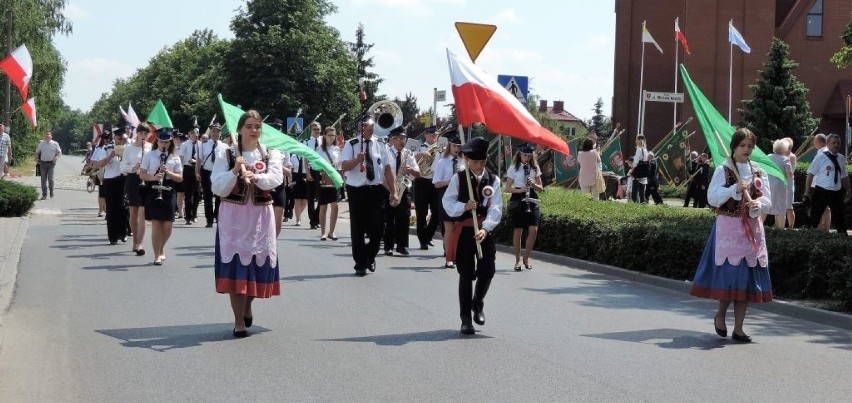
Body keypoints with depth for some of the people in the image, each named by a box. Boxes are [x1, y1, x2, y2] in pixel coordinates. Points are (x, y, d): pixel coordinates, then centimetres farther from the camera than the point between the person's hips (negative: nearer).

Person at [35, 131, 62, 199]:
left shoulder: (55, 144, 4)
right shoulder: (41, 143, 11)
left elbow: (60, 152, 7)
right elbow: (37, 152, 21)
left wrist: (57, 157, -12)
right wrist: (36, 159, 6)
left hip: (51, 163, -3)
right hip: (43, 163, 3)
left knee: (50, 178, -10)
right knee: (43, 179, 2)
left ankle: (51, 192, 11)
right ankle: (44, 194, 6)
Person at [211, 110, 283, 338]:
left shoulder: (271, 155, 6)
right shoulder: (226, 155, 2)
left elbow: (276, 179, -14)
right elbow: (218, 189, -5)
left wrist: (254, 176, -31)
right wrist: (235, 171, -19)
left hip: (260, 217, 2)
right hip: (233, 216, -2)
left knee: (257, 262, 6)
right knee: (235, 266, -7)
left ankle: (247, 306, 35)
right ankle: (239, 320, -1)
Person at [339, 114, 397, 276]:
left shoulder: (380, 146, 9)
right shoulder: (351, 145, 0)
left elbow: (388, 169, 9)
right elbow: (344, 167, -8)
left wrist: (393, 191, 4)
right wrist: (357, 160, -26)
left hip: (377, 190, 2)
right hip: (357, 191, -2)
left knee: (377, 228, 3)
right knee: (358, 230, 3)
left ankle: (370, 256, 29)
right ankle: (360, 264, 14)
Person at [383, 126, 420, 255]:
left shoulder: (408, 154, 8)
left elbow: (418, 173, 3)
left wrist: (411, 170, -19)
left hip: (403, 189, 3)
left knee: (404, 218, 1)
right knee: (389, 219, -1)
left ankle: (402, 246, 11)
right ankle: (388, 247, 6)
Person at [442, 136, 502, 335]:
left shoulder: (493, 180, 1)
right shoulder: (458, 178, 0)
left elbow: (496, 207, -6)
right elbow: (447, 202, -1)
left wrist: (485, 228, -20)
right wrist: (464, 207, -19)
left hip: (485, 231, 1)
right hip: (464, 231, -1)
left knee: (487, 271, -3)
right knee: (466, 275, 1)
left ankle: (478, 303, 28)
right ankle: (466, 319, 10)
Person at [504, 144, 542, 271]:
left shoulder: (535, 168, 8)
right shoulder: (513, 168, 0)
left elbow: (540, 187, 10)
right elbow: (507, 188, -2)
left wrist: (533, 184, -11)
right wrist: (520, 190, -18)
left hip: (532, 200, 2)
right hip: (518, 200, -2)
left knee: (533, 230, -9)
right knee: (517, 231, -1)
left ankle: (526, 258, 9)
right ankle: (518, 260, 12)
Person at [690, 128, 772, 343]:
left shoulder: (758, 172, 10)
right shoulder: (723, 170, -1)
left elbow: (767, 198, 6)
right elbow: (712, 197, -9)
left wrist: (758, 204, -16)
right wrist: (735, 189, -20)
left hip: (752, 228, 4)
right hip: (728, 227, -4)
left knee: (747, 276, 3)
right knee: (730, 271, -8)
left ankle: (738, 328, 9)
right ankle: (720, 314, 18)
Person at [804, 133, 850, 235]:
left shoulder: (841, 158, 10)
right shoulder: (820, 157, -7)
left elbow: (844, 176, 20)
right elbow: (811, 174, -10)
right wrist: (807, 192, -15)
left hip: (836, 193, 5)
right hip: (821, 192, -5)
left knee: (840, 216, 11)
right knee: (815, 217, -1)